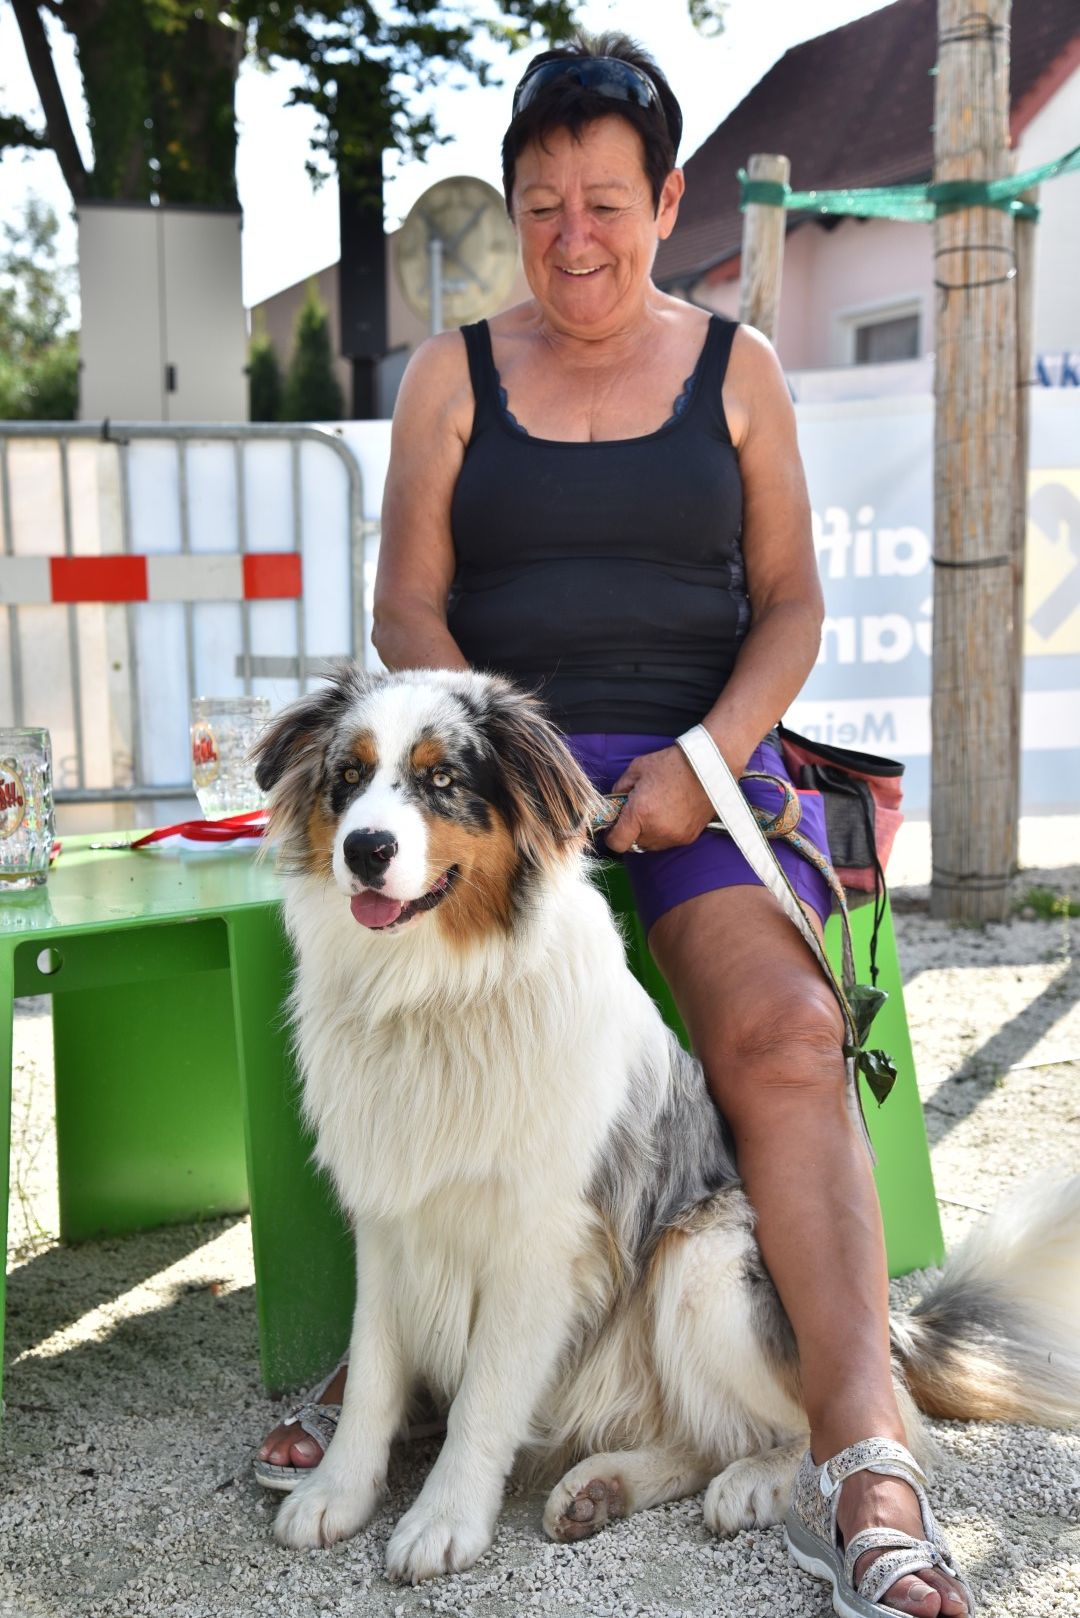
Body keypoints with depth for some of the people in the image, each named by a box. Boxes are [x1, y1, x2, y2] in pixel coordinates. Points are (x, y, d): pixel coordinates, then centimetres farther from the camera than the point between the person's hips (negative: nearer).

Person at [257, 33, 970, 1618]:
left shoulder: (735, 368, 13)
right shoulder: (455, 372, 13)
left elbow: (791, 604, 9)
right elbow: (407, 608, 8)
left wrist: (702, 760, -9)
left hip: (697, 759, 0)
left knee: (784, 1035, -26)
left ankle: (867, 1456, -27)